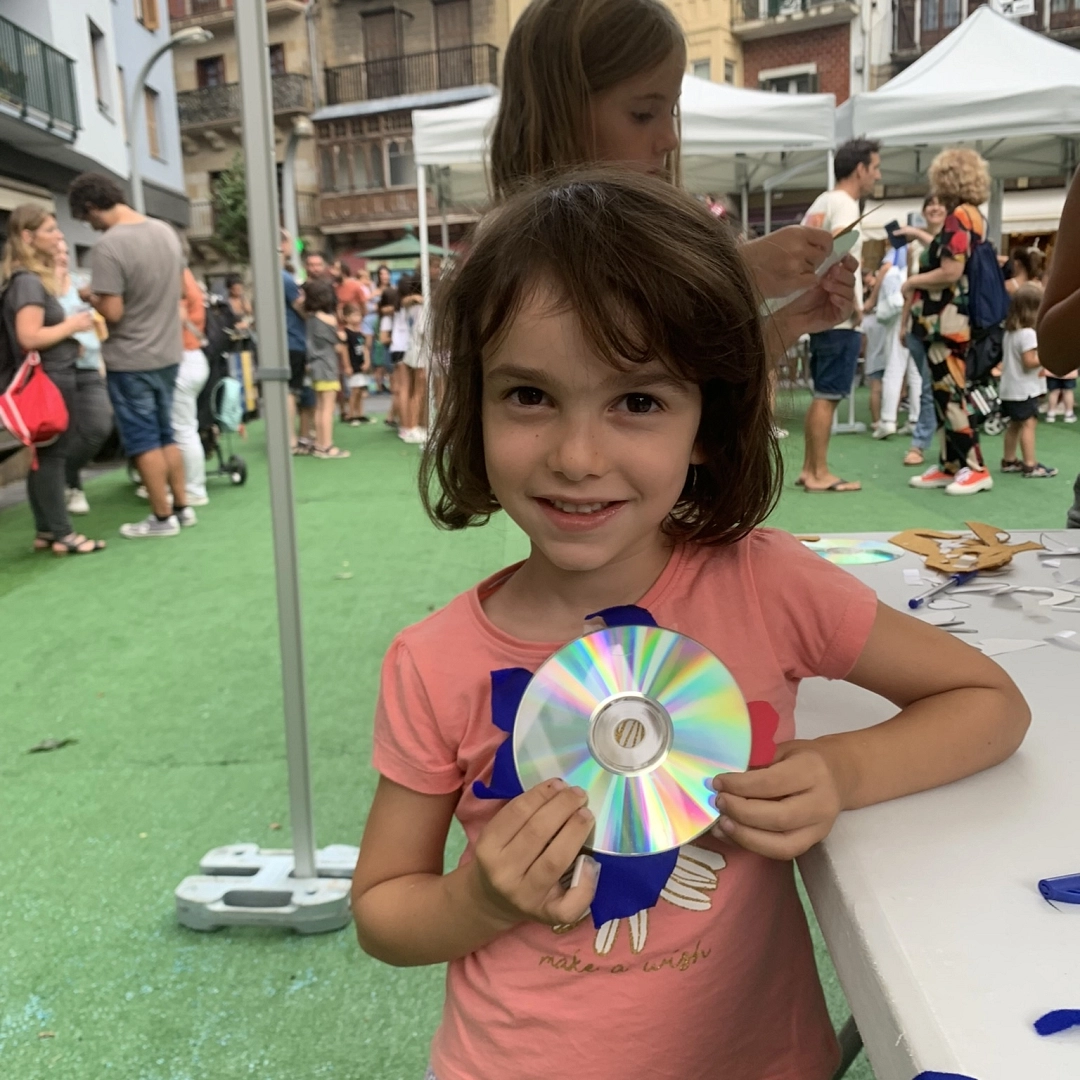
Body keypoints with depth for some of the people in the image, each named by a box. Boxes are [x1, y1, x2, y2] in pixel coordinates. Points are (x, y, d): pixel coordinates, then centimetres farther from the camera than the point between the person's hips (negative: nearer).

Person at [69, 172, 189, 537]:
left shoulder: (107, 247, -21)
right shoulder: (165, 231, 2)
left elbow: (113, 312, -21)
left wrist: (93, 297, -3)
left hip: (130, 359, -7)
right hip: (168, 353, 7)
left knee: (143, 442, 4)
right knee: (165, 434, 17)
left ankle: (162, 517, 10)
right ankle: (182, 506, 23)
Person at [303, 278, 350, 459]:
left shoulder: (309, 318, 4)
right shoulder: (328, 319, -11)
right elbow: (339, 346, -4)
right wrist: (345, 365, 11)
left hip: (315, 366, 6)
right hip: (328, 366, -6)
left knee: (320, 407, 11)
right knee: (328, 408, -4)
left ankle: (319, 445, 15)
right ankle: (327, 447, -3)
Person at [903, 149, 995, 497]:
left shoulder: (958, 217, -15)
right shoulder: (975, 218, 15)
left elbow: (950, 273, -22)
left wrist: (912, 282, -7)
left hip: (947, 323, -10)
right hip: (955, 321, 10)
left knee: (951, 395, -6)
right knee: (946, 395, 12)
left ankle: (975, 468, -2)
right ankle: (950, 465, 17)